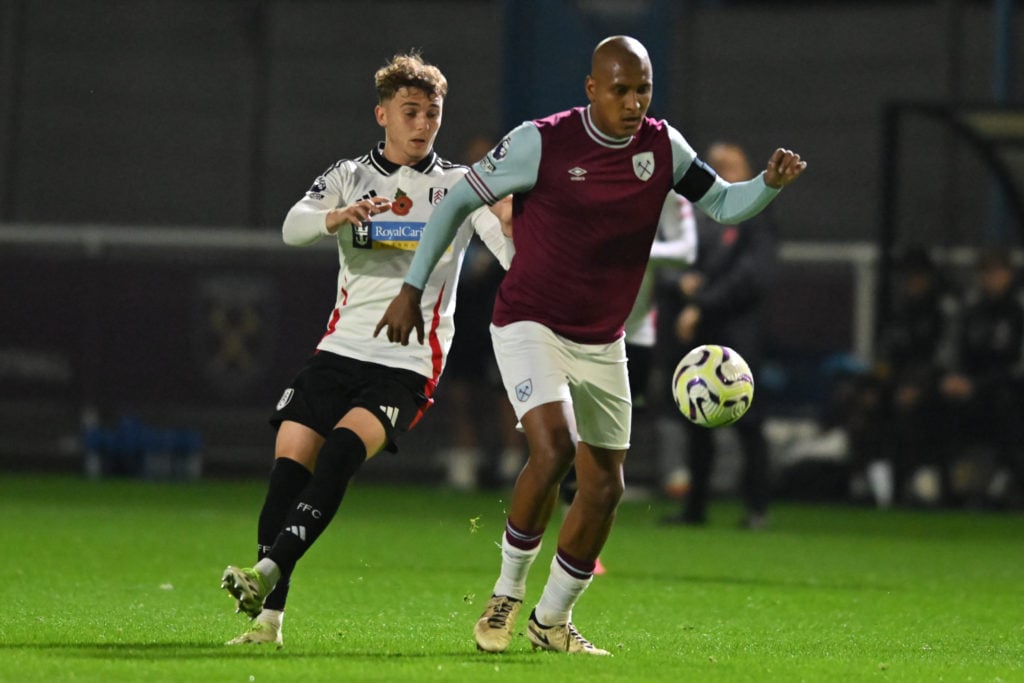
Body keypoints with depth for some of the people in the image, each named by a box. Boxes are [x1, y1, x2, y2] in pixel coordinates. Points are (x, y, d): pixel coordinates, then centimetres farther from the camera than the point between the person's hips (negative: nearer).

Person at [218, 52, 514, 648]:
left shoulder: (460, 186, 8)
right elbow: (293, 229, -7)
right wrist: (342, 215, -28)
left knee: (340, 449, -26)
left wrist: (509, 221, -25)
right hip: (341, 350, 3)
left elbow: (518, 258, -2)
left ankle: (268, 571, -35)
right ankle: (268, 616, -6)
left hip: (408, 367, -3)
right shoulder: (349, 177, 12)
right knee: (289, 464, -10)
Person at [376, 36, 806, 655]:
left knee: (605, 485, 7)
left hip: (602, 343, 6)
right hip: (530, 325, -6)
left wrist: (770, 183, -18)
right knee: (554, 446, -26)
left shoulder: (662, 147, -2)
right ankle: (507, 596, -8)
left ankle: (552, 621, 25)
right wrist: (412, 291, -8)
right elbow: (458, 201, -7)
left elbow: (722, 204, 5)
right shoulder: (542, 142, -15)